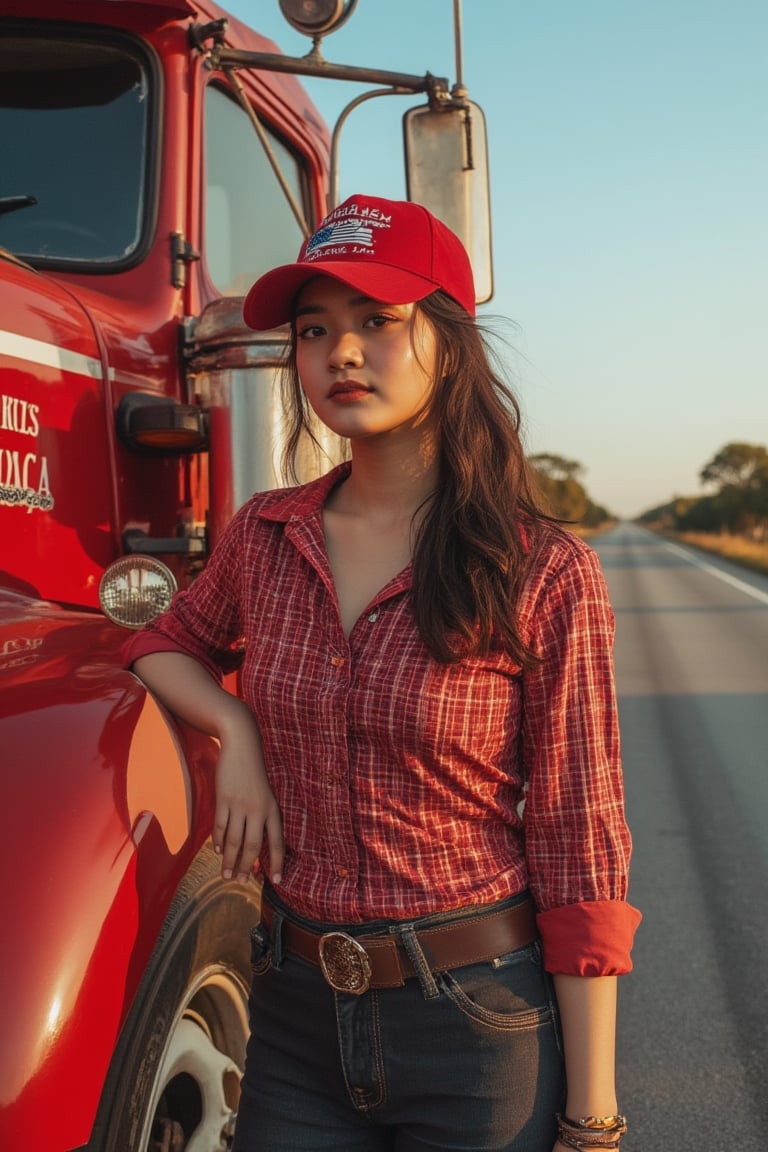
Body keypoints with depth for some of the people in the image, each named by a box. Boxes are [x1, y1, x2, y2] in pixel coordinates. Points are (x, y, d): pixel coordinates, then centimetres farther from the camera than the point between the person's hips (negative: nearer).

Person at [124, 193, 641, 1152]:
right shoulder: (264, 537, 0)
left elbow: (580, 856, -11)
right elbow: (165, 643, 20)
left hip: (481, 1029, -3)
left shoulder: (546, 576, -12)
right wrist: (236, 733, -2)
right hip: (297, 1016, 4)